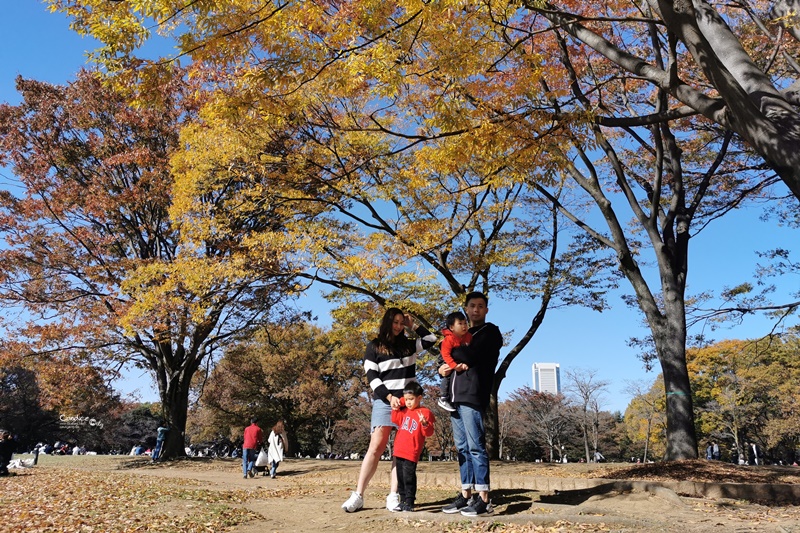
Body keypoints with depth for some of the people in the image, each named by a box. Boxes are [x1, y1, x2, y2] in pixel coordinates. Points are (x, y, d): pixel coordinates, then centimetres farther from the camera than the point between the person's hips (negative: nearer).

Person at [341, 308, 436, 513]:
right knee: (376, 447, -11)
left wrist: (412, 326, 9)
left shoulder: (408, 345, 14)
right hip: (384, 402, -4)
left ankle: (393, 497, -1)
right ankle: (358, 495, -8)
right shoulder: (374, 347, 3)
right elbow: (372, 377, -4)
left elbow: (431, 339, 9)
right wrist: (389, 397, -15)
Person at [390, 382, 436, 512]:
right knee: (400, 477, 12)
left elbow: (429, 433, -11)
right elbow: (396, 420, 23)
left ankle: (409, 502, 2)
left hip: (411, 453, -7)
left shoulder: (425, 413, -8)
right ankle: (403, 501, 20)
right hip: (399, 451, 7)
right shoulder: (405, 411, 12)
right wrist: (395, 408, 11)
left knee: (408, 477, -7)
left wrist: (424, 423, -31)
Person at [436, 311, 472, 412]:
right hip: (446, 361, -6)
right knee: (447, 376, -22)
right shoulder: (449, 339, -28)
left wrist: (466, 363, -24)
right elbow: (446, 354, -31)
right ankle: (443, 399, -13)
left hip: (460, 362, 6)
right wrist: (454, 366, -37)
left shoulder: (468, 336, -11)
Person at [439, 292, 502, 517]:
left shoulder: (490, 332, 2)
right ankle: (466, 495, 13)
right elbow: (451, 359, 24)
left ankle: (484, 499, -4)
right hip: (456, 397, 8)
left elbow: (470, 355, -13)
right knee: (462, 448, 8)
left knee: (475, 446, -8)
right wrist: (442, 368, 1)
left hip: (473, 396, -8)